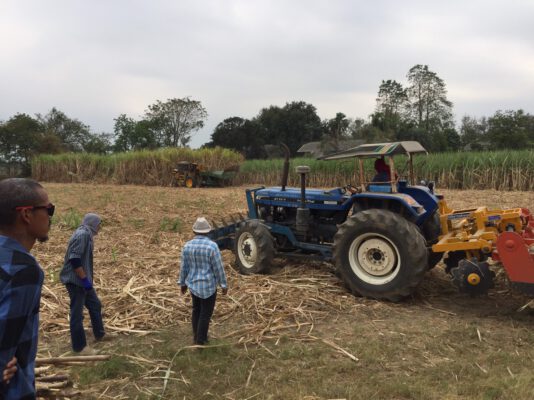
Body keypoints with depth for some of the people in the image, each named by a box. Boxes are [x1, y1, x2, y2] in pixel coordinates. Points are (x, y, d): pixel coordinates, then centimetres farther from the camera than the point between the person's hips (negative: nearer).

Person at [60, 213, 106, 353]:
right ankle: (79, 346, 10)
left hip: (82, 280, 11)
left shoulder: (86, 235, 12)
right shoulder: (82, 235, -19)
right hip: (76, 280, -11)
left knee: (95, 305, 21)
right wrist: (85, 279, -23)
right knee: (77, 313, 0)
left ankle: (99, 334, 35)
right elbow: (74, 259, -26)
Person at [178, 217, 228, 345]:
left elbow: (184, 267, 2)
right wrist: (224, 284, -4)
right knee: (205, 313, 9)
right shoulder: (212, 246, -21)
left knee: (196, 310, 22)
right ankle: (201, 340, 19)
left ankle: (196, 337, 33)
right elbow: (218, 268, -16)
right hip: (208, 285, -5)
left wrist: (182, 283, 16)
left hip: (193, 283, 5)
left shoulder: (187, 246, -6)